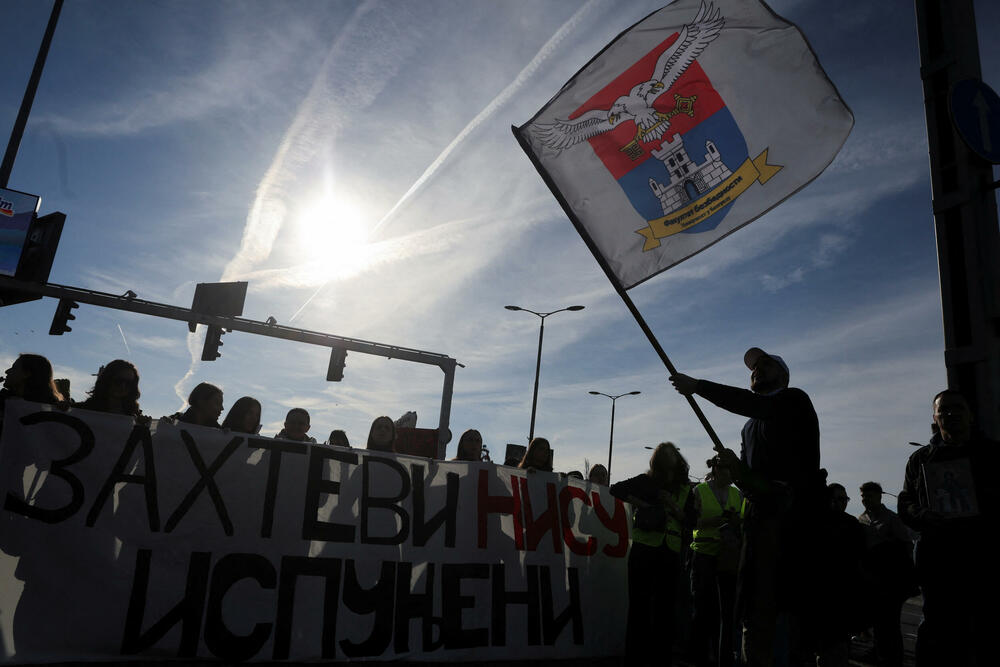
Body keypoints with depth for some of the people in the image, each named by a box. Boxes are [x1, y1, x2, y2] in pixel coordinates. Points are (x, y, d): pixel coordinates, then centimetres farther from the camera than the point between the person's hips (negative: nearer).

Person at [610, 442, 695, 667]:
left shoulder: (685, 489, 13)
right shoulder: (646, 481, 5)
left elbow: (690, 521, 8)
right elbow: (616, 489, -3)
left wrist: (673, 506, -8)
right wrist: (642, 504, -11)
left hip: (670, 553, 3)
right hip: (644, 549, -2)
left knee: (665, 605, 6)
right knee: (639, 604, 1)